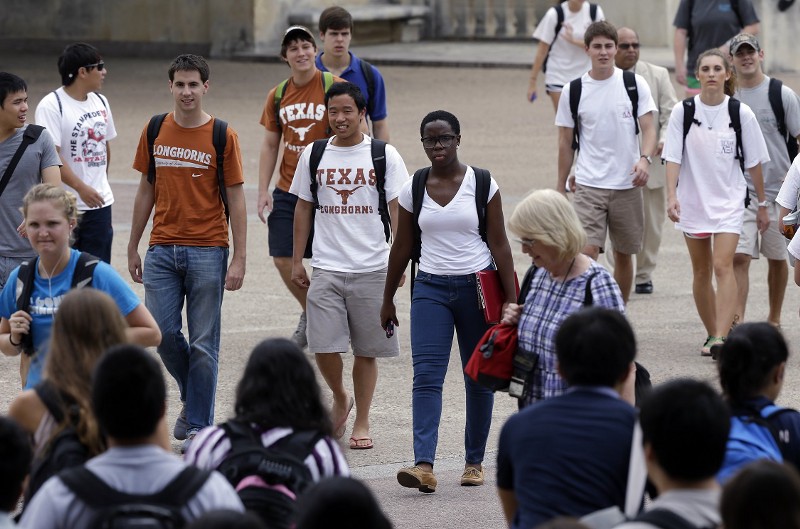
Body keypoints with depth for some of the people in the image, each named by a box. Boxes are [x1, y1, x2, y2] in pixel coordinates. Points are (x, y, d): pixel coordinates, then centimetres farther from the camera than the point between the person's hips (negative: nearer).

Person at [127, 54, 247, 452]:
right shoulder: (155, 132, 6)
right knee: (163, 333, -1)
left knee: (203, 343, 0)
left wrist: (239, 259, -8)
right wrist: (133, 248, 12)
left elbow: (236, 199, -3)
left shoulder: (222, 136, -4)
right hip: (162, 250, 3)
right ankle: (192, 394, 26)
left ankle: (199, 424, 10)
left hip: (208, 251, -3)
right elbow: (147, 191, 13)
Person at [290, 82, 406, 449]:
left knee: (366, 350, 4)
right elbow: (303, 208, 13)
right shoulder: (314, 155, 6)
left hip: (372, 268, -1)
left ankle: (362, 422, 16)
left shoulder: (384, 156, 0)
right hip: (326, 268, 1)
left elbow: (398, 211, 1)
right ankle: (340, 399, 22)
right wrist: (297, 262, 10)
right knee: (324, 347, -6)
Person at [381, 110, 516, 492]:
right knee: (426, 376, -11)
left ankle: (474, 461, 19)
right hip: (431, 288, 1)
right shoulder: (413, 189, 3)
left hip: (477, 286, -1)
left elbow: (499, 244, -3)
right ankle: (424, 464, -19)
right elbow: (402, 247, 11)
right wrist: (388, 300, 14)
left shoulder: (482, 184, -3)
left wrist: (510, 298, -7)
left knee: (479, 377, 6)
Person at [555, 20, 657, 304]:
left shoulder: (634, 83, 0)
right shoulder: (573, 90, 1)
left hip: (627, 184, 1)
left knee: (623, 256, 11)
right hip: (588, 185, -1)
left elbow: (648, 129, -3)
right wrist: (560, 187, 9)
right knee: (587, 253, -15)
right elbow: (566, 142, 8)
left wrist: (645, 158, -24)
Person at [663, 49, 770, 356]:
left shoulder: (741, 113, -3)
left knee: (723, 266, -16)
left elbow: (754, 162, 4)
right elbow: (672, 158, -5)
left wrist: (762, 204, 8)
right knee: (701, 272, 9)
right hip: (692, 201, 2)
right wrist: (671, 197, -17)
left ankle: (721, 338, -23)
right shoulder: (683, 111, -2)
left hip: (729, 200, -2)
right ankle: (712, 333, 23)